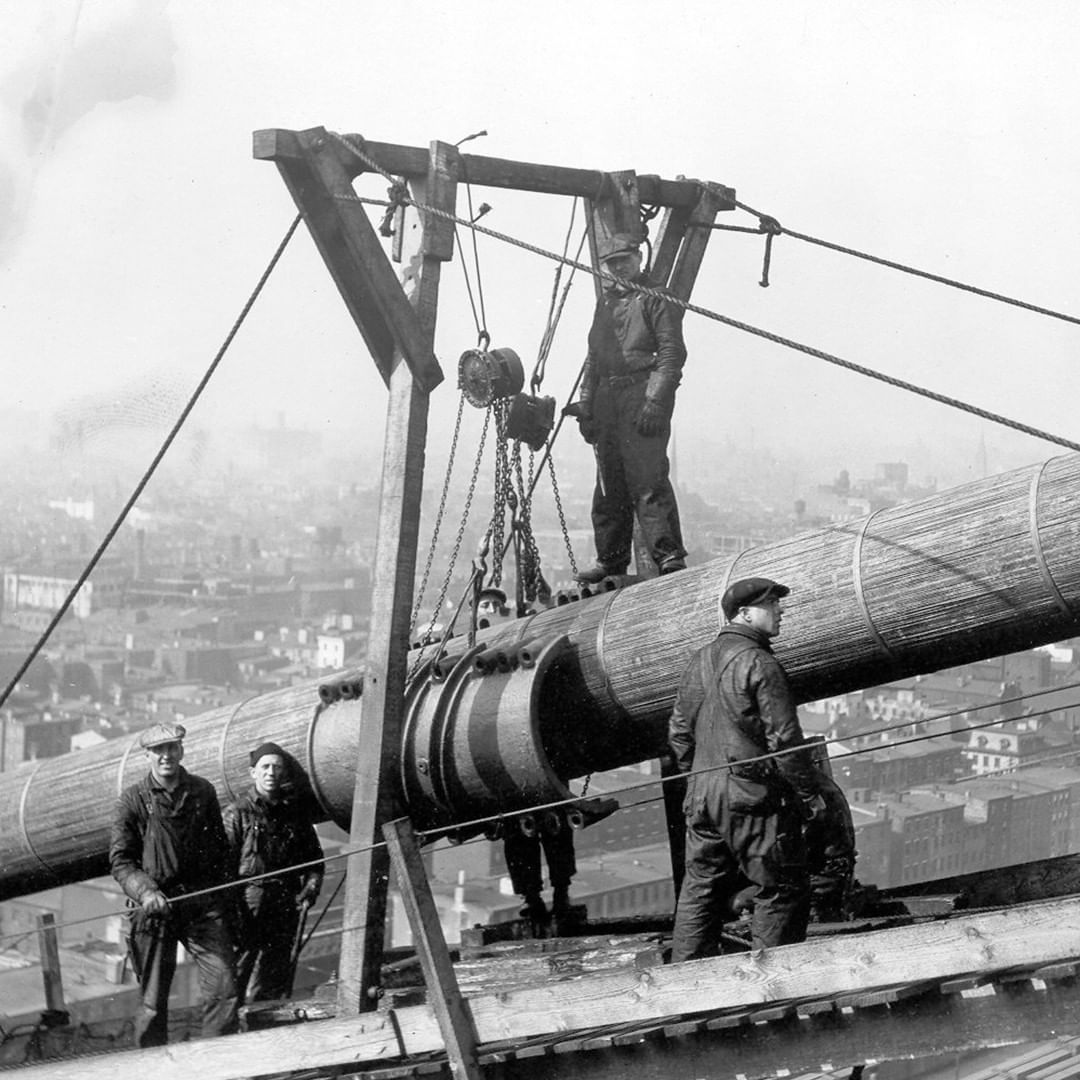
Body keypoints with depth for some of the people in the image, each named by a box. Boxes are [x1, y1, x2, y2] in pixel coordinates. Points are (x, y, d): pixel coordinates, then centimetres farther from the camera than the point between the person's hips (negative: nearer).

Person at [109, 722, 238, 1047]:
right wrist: (146, 891, -18)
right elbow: (120, 860, -1)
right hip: (156, 907, -2)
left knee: (223, 989, -9)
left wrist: (217, 892, 10)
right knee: (153, 999, 2)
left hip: (203, 903, 2)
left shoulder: (202, 792, 9)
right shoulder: (133, 800, 2)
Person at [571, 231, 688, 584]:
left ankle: (669, 555, -16)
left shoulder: (656, 297, -1)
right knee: (608, 484, 9)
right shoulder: (605, 301, 22)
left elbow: (672, 352, -10)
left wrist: (655, 400, -18)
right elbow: (593, 357, 25)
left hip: (642, 392, -8)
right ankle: (611, 560, 16)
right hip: (607, 397, 8)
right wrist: (585, 404, 16)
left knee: (648, 479, -15)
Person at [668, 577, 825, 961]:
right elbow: (783, 738, -14)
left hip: (702, 795, 8)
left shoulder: (700, 662, 12)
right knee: (782, 887, 2)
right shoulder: (759, 664, -12)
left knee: (701, 887, 12)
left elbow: (679, 731, 18)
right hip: (754, 798, -7)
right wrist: (810, 794, -7)